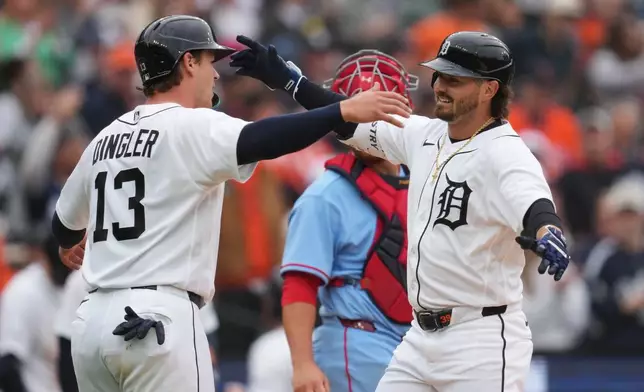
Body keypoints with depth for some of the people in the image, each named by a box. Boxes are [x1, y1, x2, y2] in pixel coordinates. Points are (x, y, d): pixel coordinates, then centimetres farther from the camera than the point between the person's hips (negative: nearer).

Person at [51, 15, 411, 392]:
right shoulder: (193, 127, -6)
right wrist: (344, 111, -30)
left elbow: (64, 225, 32)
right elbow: (257, 140, -26)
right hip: (159, 317, -8)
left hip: (93, 319, 8)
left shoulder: (105, 139, 18)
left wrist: (71, 243, 56)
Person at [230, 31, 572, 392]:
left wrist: (546, 233, -57)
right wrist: (285, 77, 21)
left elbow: (534, 203, -34)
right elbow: (352, 122, 22)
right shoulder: (425, 135, 9)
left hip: (482, 346, -8)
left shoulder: (505, 153, -15)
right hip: (421, 339, 9)